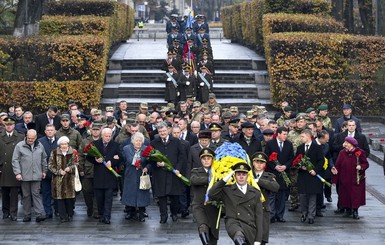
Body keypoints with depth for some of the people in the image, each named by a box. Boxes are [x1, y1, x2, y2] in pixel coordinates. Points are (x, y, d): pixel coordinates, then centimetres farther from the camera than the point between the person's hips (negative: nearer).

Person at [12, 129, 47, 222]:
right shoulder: (19, 146, -2)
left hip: (36, 175, 1)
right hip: (24, 176, -1)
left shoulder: (40, 146, 7)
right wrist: (17, 173, -10)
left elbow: (44, 159, 18)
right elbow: (15, 160, -3)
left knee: (36, 194, -4)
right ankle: (27, 215, 13)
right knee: (26, 195, 6)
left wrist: (44, 171, 15)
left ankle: (41, 214, -7)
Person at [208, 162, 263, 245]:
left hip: (250, 228, 3)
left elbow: (259, 216, 10)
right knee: (239, 237, -39)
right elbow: (211, 194, -6)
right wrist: (224, 179, -6)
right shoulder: (227, 190, 12)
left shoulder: (255, 193, 14)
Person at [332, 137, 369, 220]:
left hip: (356, 179, -2)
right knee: (345, 194, 6)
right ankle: (348, 209, 23)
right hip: (344, 179, 2)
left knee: (356, 195, -2)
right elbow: (338, 166, -2)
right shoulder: (342, 153, -1)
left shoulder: (360, 152, -7)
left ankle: (355, 211, 9)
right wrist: (335, 179, -4)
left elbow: (366, 164, -1)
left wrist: (361, 167, -23)